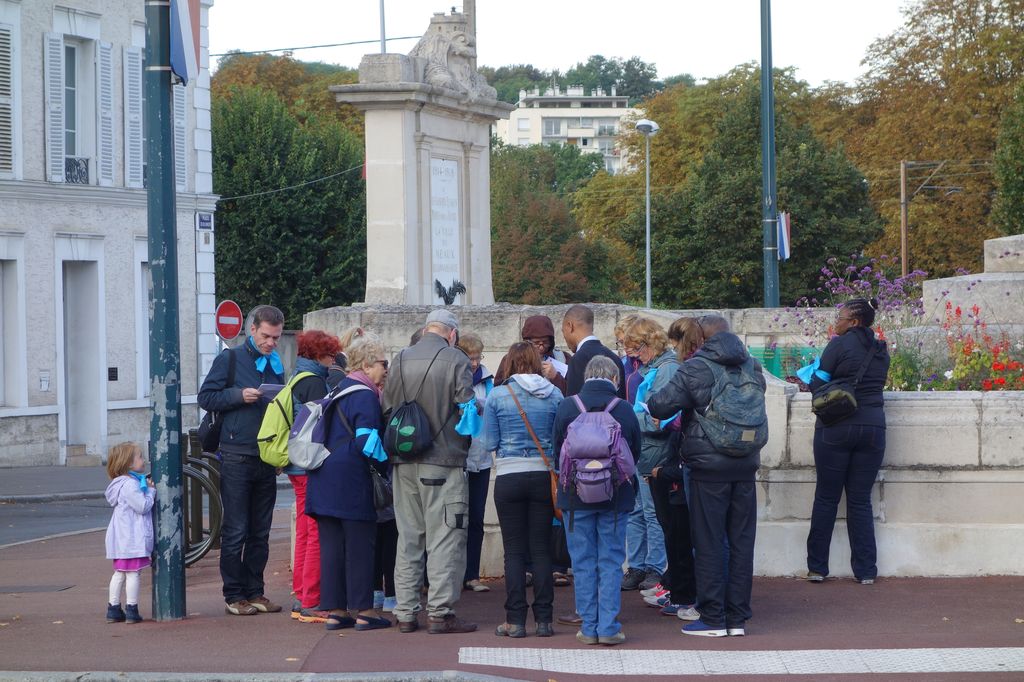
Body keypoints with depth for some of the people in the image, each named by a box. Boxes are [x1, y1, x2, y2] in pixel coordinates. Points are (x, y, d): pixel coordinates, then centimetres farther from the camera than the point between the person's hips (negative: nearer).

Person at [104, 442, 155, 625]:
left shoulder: (127, 483, 15)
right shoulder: (130, 485, -18)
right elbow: (143, 506, -22)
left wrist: (148, 488, 10)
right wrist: (151, 490, -8)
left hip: (122, 539, 10)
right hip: (132, 539, -10)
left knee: (119, 572, 14)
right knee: (133, 573, -5)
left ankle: (113, 610, 17)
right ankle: (131, 611, -3)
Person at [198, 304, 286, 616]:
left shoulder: (276, 366, 15)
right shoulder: (229, 359, -1)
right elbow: (206, 397, -3)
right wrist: (239, 395, -17)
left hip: (266, 459, 5)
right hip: (236, 458, -5)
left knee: (260, 532, 8)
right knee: (235, 531, -3)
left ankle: (254, 592, 15)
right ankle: (234, 596, 2)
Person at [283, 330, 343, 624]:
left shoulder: (296, 379, 15)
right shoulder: (314, 382, -13)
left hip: (298, 467, 10)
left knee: (305, 532, 14)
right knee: (317, 534, -8)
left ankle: (300, 599, 17)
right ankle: (310, 603, -9)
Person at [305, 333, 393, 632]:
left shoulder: (338, 389, 16)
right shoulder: (365, 396, -11)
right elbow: (367, 441, -18)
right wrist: (389, 468, -7)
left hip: (323, 479, 8)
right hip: (351, 481, -8)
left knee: (331, 545, 8)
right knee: (360, 544, -1)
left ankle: (334, 610, 10)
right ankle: (363, 611, 2)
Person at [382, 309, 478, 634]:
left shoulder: (400, 359, 6)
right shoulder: (456, 360, -8)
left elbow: (386, 407, 9)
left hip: (404, 461, 5)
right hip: (444, 460, -5)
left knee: (408, 537, 11)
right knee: (445, 537, 0)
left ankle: (405, 613, 13)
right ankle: (440, 611, -3)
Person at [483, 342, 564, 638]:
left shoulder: (497, 396, -3)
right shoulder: (553, 394, 1)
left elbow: (490, 443, -1)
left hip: (509, 477, -1)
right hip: (544, 476, 2)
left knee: (514, 550, 2)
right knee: (541, 549, 5)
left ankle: (515, 620, 1)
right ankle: (543, 619, 5)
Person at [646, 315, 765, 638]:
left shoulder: (695, 368, -11)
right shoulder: (752, 366, 7)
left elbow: (660, 406, -13)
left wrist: (647, 401, 9)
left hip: (709, 466, -5)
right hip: (746, 466, 5)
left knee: (709, 543, 1)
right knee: (741, 541, 9)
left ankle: (713, 618, 2)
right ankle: (738, 617, 12)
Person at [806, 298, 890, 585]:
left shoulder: (840, 345, -8)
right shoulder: (881, 351, 9)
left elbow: (818, 384, -7)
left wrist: (808, 382, 13)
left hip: (836, 428, -4)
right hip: (873, 427, 4)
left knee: (826, 498, 5)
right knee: (860, 500, 8)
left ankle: (817, 567, 8)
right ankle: (866, 570, 5)